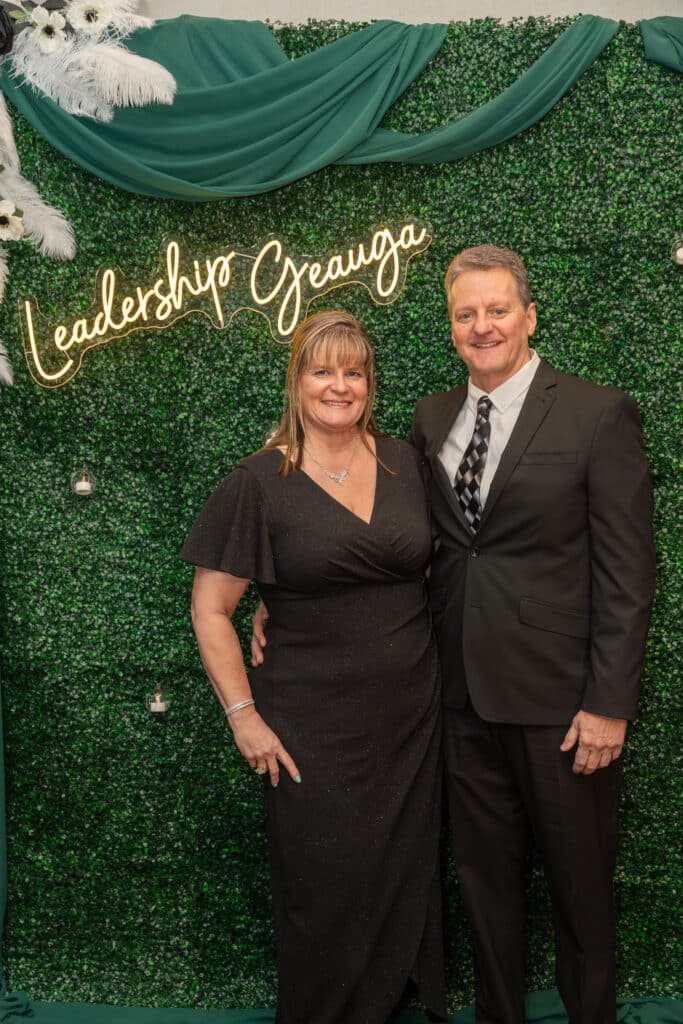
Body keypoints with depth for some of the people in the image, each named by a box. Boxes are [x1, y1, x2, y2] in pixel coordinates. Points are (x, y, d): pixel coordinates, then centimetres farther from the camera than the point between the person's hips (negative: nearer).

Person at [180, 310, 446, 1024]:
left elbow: (434, 566, 16)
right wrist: (244, 717, -10)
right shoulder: (261, 483, -8)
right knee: (326, 896, 10)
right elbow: (209, 609, -5)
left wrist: (442, 673, 6)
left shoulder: (404, 462, 3)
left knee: (404, 882, 17)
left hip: (410, 718, 4)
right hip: (312, 733, -3)